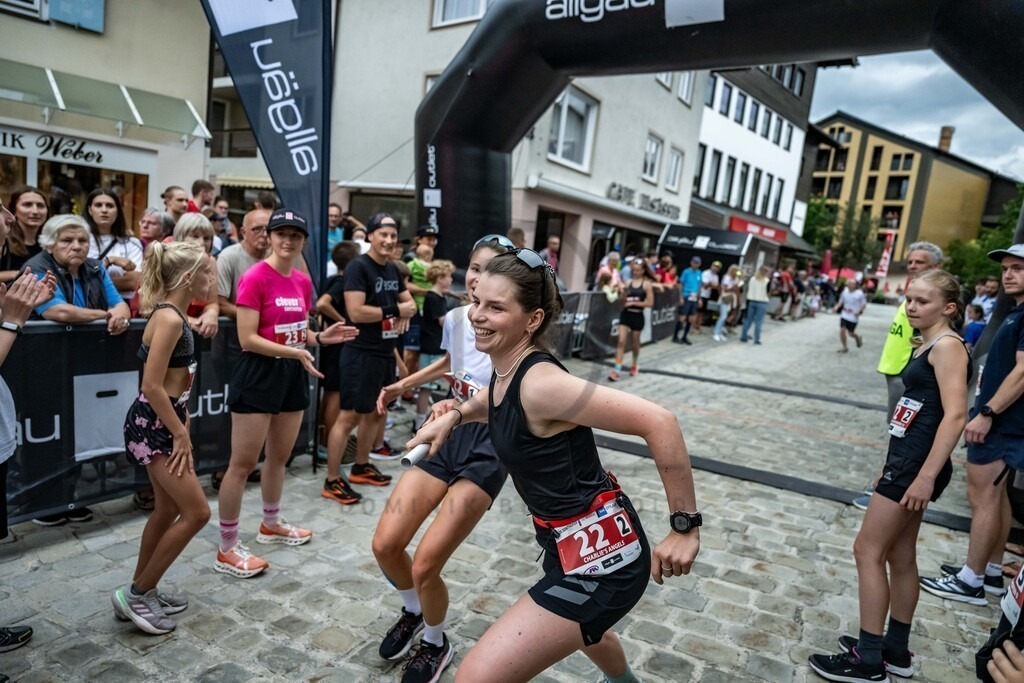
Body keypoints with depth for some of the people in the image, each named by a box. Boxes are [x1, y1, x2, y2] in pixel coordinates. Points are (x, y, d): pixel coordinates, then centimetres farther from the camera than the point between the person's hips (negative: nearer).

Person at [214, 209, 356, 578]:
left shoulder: (303, 281, 8)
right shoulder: (254, 278, -14)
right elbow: (248, 339, -19)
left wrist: (321, 337, -3)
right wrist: (296, 352, -24)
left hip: (292, 375, 8)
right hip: (258, 374, -7)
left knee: (280, 456, 20)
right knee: (243, 463, 0)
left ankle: (271, 524, 40)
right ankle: (227, 549, 12)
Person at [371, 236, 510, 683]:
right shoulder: (455, 317, 1)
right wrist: (403, 385, 17)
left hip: (487, 449, -6)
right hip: (446, 438, 6)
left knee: (424, 566, -7)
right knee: (385, 545, 2)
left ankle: (436, 646, 27)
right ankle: (412, 613, 37)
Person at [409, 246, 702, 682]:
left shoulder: (541, 383, -28)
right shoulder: (504, 372, -2)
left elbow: (658, 422, -31)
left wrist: (685, 527, -24)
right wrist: (456, 414, 4)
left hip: (600, 557, -10)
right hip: (577, 544, 10)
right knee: (581, 628, 39)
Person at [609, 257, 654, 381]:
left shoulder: (647, 284, -6)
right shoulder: (628, 282, 3)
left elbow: (650, 303, -11)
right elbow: (623, 301, 6)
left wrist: (634, 302, -16)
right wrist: (622, 293, -14)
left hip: (637, 316, -2)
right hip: (625, 314, 2)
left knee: (634, 343, 13)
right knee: (621, 341, -7)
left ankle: (635, 364, 39)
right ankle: (617, 370, -9)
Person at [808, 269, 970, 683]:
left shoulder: (947, 346, -13)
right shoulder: (926, 346, 14)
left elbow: (956, 414, -23)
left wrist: (926, 477, -26)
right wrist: (893, 466, 18)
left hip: (917, 465, -10)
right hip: (906, 461, 10)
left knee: (868, 550, -3)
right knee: (900, 556, 17)